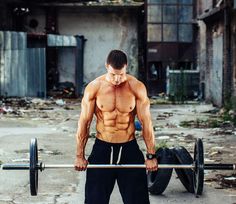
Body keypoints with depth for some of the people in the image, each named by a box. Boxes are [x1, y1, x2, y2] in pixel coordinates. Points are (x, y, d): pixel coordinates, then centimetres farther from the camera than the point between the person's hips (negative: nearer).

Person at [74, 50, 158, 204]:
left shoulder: (137, 87, -9)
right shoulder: (94, 87, -8)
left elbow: (146, 122, -5)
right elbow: (84, 122, -3)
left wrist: (151, 155, -4)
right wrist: (80, 156, -2)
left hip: (130, 148, 0)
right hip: (102, 148, 0)